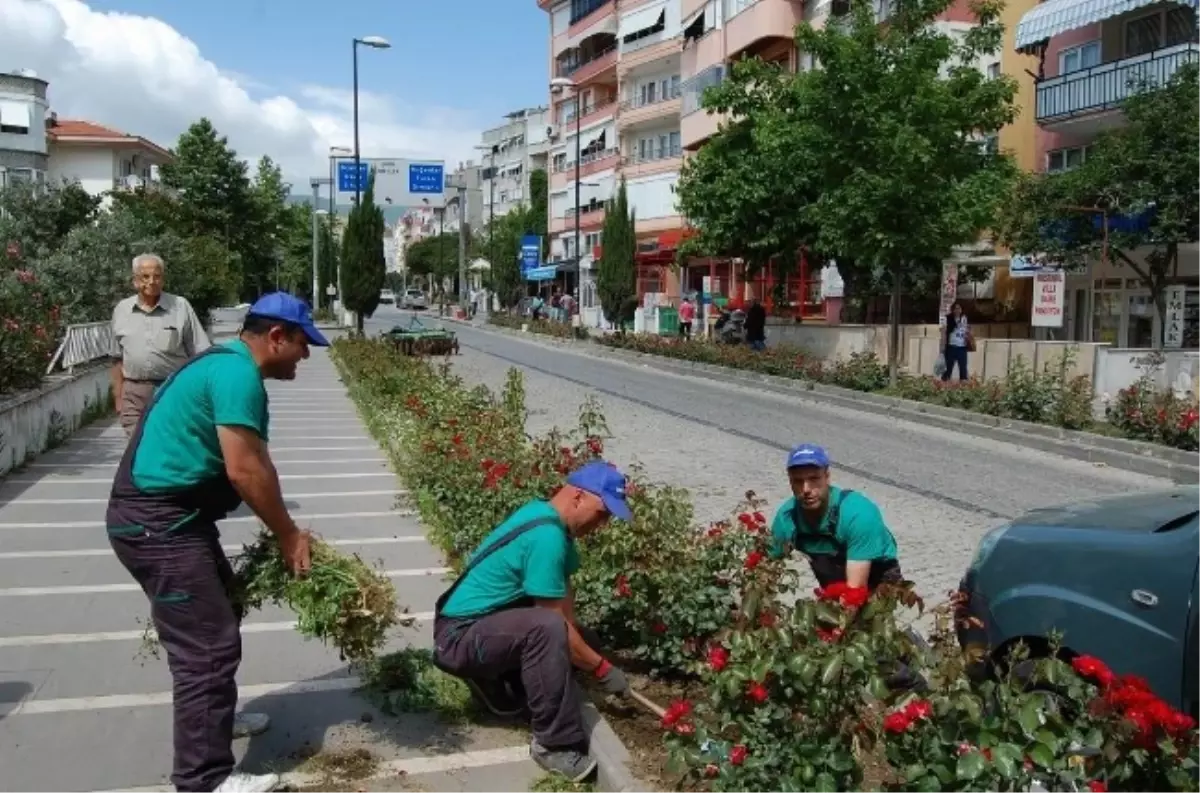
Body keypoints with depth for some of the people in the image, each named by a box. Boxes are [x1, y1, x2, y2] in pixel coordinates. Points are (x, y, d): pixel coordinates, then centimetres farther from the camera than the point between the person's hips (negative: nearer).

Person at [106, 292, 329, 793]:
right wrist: (288, 535, -12)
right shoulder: (238, 372, -18)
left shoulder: (228, 365, 15)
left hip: (166, 516, 11)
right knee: (209, 644, -7)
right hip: (157, 523, -11)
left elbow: (249, 466, 17)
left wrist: (282, 532, 13)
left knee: (217, 613, 25)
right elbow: (245, 470, -23)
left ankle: (212, 717, 42)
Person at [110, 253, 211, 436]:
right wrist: (118, 396, 11)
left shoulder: (181, 307, 0)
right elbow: (118, 358, 15)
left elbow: (200, 355, 0)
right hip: (134, 392, 2)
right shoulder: (121, 310, 10)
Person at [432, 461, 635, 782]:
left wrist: (590, 654, -11)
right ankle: (555, 745, -23)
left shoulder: (544, 515, 4)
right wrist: (603, 669, -11)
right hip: (459, 638, -10)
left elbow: (565, 599, 1)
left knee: (585, 641, 5)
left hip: (481, 629, 10)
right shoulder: (546, 537, -25)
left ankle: (492, 679, 16)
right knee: (547, 628, -35)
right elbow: (557, 623, -22)